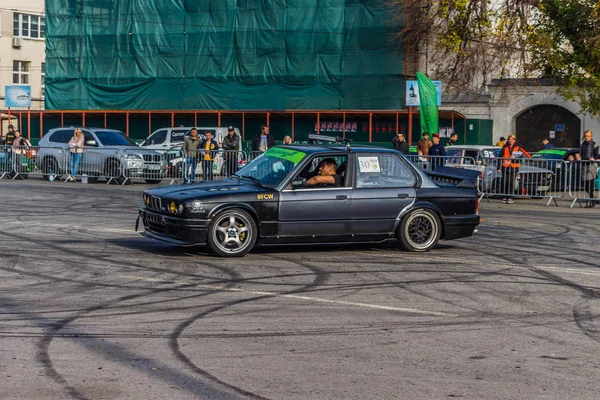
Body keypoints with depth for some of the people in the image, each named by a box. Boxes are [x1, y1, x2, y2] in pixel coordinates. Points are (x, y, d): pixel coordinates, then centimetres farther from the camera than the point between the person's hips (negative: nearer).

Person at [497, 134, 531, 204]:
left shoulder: (518, 148, 8)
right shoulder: (504, 148, 9)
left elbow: (521, 157, -1)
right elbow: (500, 158, 7)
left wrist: (514, 158, -17)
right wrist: (499, 167, 1)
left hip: (514, 168, -1)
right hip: (505, 168, 1)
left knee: (511, 183, -5)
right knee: (505, 183, 1)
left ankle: (510, 198, -1)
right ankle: (505, 197, 9)